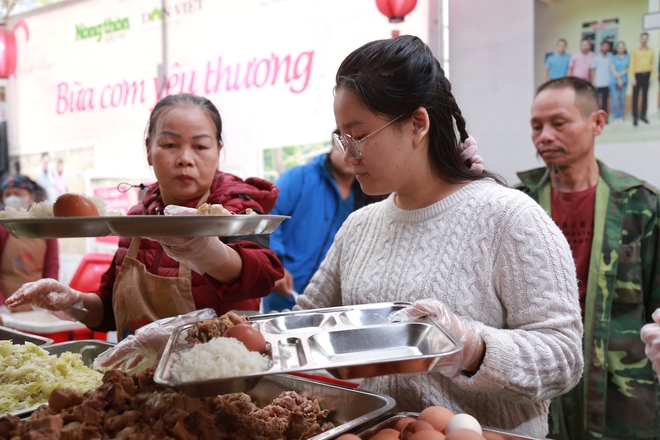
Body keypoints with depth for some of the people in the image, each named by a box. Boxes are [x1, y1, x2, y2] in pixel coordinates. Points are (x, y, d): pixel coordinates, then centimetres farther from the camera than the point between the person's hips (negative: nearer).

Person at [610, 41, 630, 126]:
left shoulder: (628, 57, 5)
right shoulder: (614, 58, 0)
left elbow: (629, 68, 1)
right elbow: (612, 70, -4)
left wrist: (620, 74, -10)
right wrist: (618, 79, -8)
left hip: (624, 81, 2)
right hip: (614, 81, -2)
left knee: (622, 99, 3)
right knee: (615, 99, -5)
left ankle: (620, 117, 12)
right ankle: (615, 118, 3)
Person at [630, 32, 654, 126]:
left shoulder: (651, 51, 6)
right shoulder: (635, 51, -2)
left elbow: (652, 64, 7)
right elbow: (632, 65, -5)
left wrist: (651, 76, 1)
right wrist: (632, 78, -11)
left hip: (646, 75, 3)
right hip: (637, 75, -3)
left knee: (645, 96, 9)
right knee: (635, 96, -1)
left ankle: (643, 115, 18)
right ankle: (635, 117, 3)